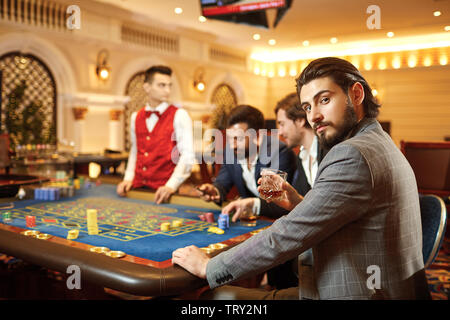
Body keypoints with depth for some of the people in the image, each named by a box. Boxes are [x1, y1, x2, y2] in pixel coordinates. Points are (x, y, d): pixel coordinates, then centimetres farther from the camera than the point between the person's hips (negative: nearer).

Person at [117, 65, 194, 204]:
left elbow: (187, 156, -11)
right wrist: (128, 178, 6)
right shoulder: (135, 117, 12)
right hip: (138, 187, 4)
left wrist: (171, 186, -20)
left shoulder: (179, 116, -4)